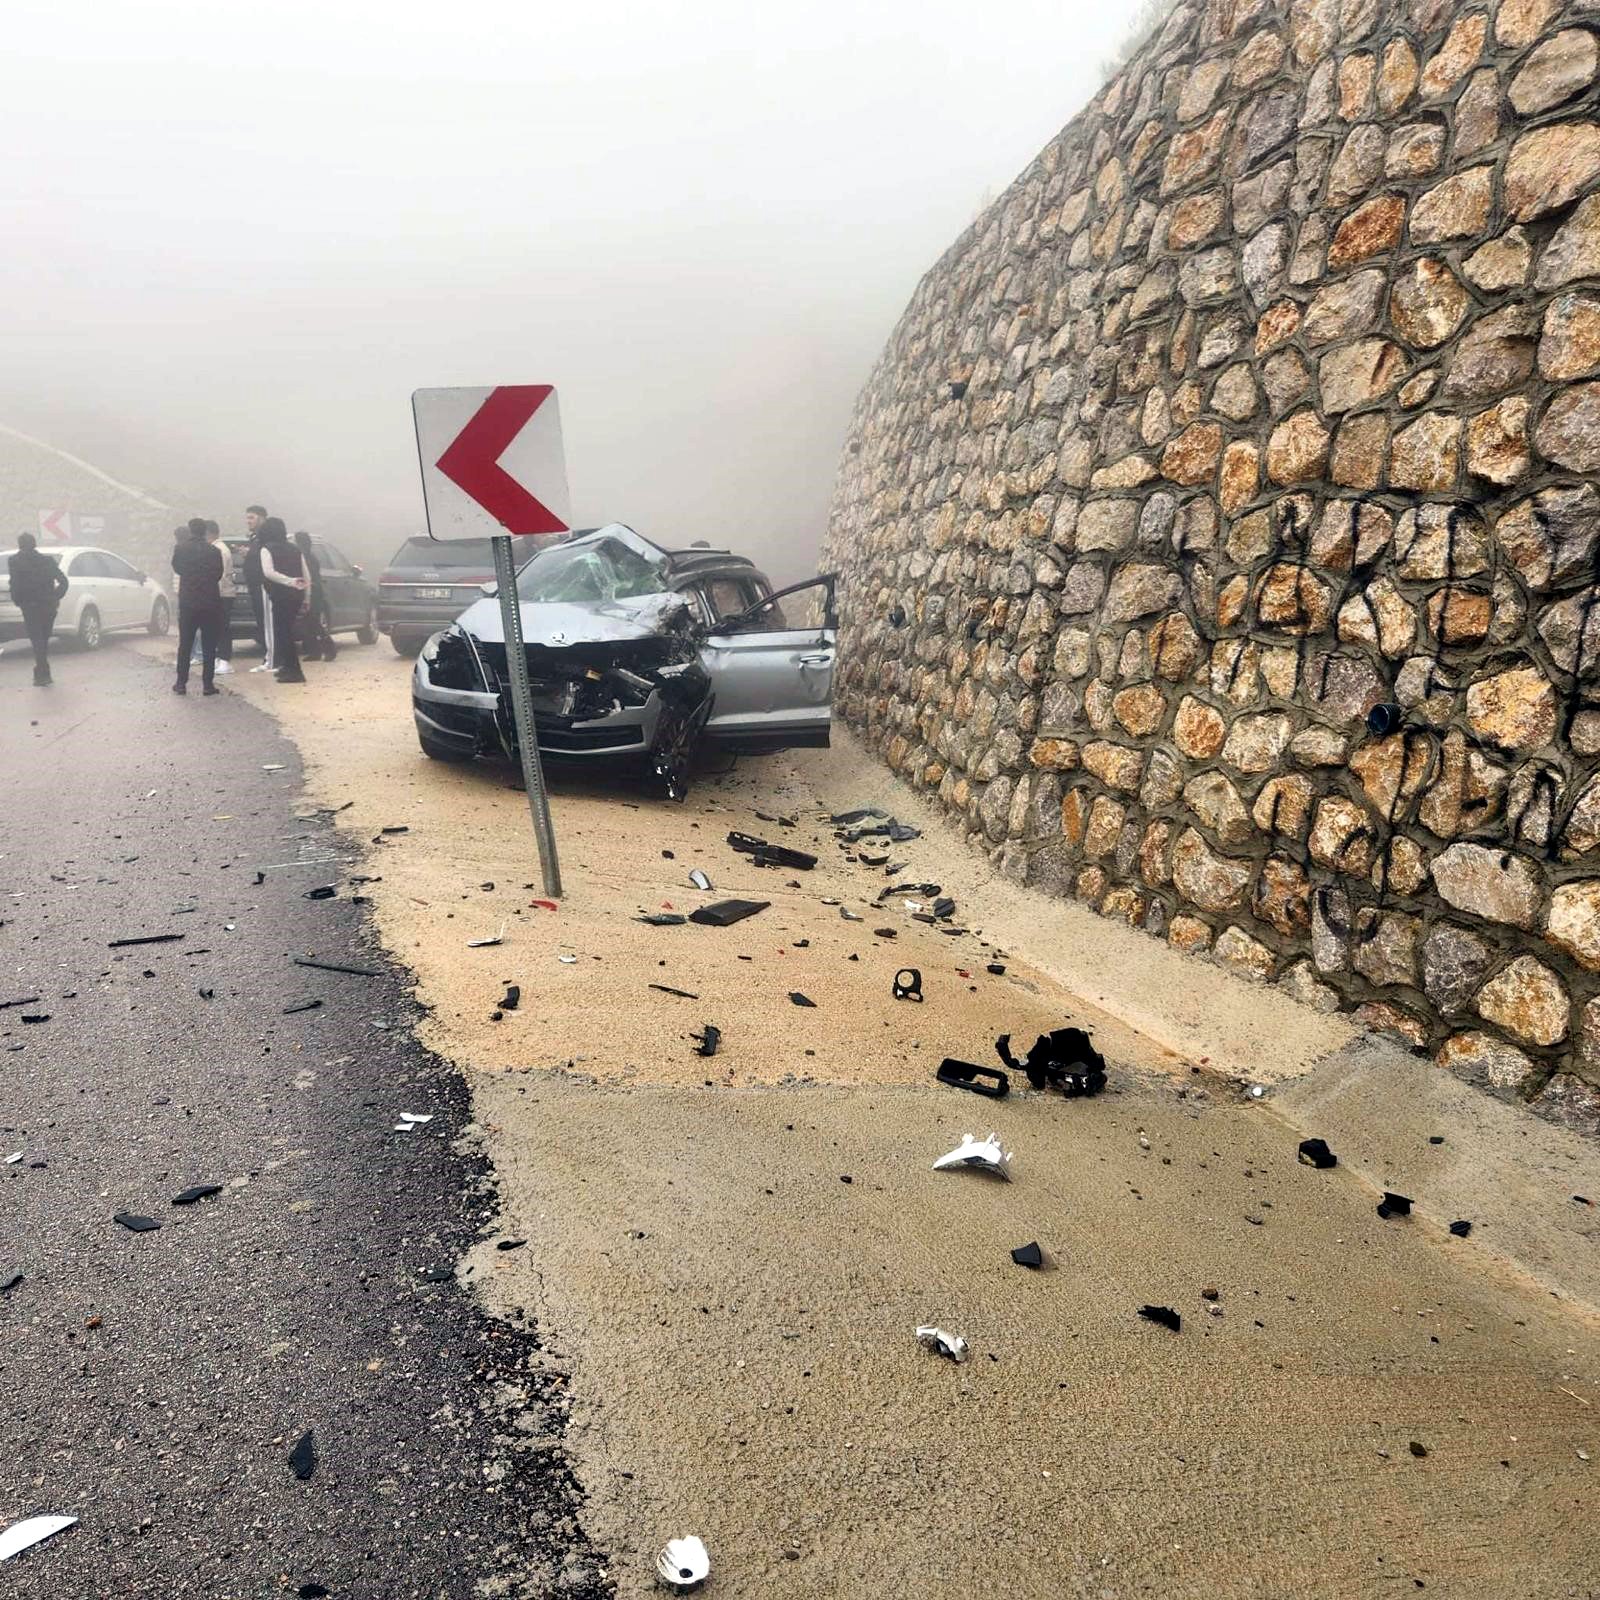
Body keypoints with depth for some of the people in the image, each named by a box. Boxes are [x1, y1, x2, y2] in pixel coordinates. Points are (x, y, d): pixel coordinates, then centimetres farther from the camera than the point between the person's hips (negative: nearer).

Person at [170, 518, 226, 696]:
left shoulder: (182, 549, -4)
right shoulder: (213, 551, -5)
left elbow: (177, 568, 11)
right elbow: (219, 574, 3)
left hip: (187, 603, 0)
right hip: (210, 603, 0)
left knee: (185, 645, 9)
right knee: (209, 646, 5)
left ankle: (181, 683, 9)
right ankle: (208, 684, 2)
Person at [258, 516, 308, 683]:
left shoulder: (267, 549, -4)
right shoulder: (294, 550, 13)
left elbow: (268, 572, -20)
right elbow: (305, 575, 12)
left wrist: (290, 581, -25)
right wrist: (306, 597, 16)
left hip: (280, 596, -6)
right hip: (297, 596, 6)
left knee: (283, 632, -1)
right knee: (286, 630, 19)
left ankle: (294, 671, -6)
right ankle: (288, 666, 26)